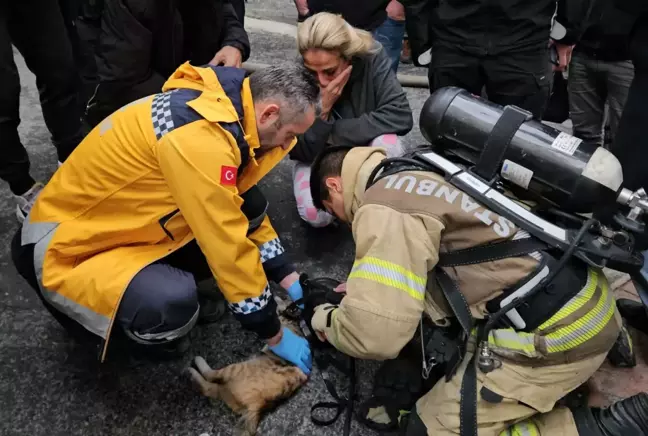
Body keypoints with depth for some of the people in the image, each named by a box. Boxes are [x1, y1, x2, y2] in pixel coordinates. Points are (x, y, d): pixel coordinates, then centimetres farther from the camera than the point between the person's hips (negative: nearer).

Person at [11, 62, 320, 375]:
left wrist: (290, 280, 8)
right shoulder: (199, 136, -32)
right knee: (173, 307, -33)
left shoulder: (219, 105, -3)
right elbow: (229, 246, -27)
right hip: (66, 251, -8)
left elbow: (248, 210, 9)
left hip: (118, 225, 8)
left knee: (241, 204, -2)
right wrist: (275, 336, -15)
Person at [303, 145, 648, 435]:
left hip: (556, 329, -9)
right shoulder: (417, 176, 13)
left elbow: (376, 334, -22)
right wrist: (358, 289, 20)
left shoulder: (384, 206, -16)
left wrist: (323, 318, -1)